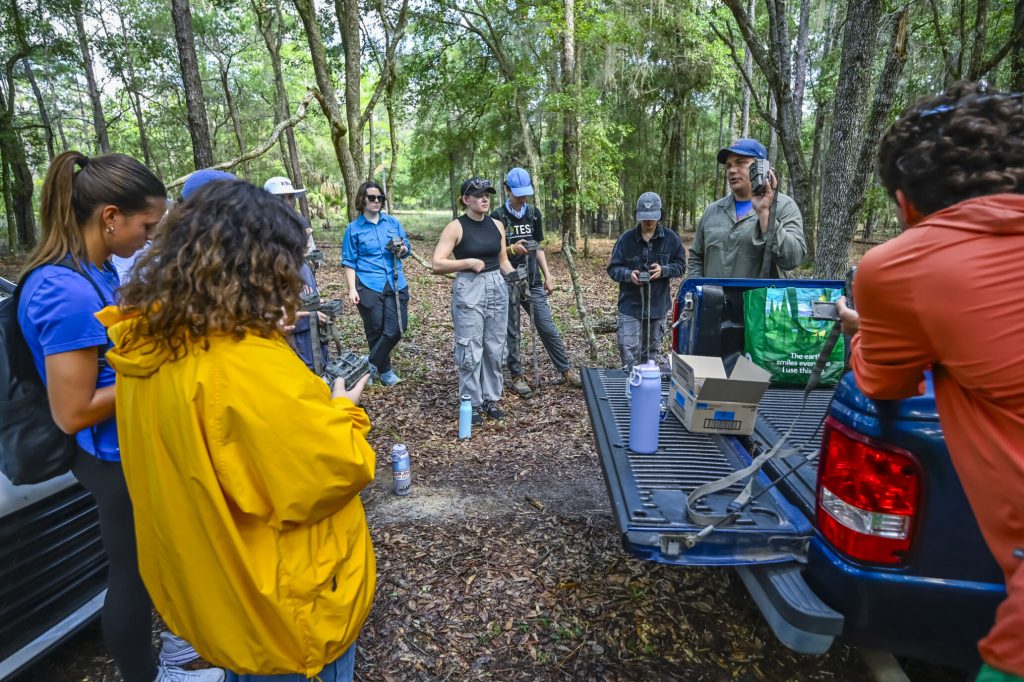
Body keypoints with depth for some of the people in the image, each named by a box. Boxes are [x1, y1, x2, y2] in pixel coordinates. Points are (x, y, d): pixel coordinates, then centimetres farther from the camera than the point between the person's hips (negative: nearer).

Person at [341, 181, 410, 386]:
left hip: (396, 283, 3)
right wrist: (352, 289, -9)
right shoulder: (354, 228, 2)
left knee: (396, 328, -4)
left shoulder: (393, 223, 10)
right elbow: (349, 262, 1)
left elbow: (406, 249, 16)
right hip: (368, 286, -3)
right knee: (376, 330, 4)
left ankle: (372, 364, 17)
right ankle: (384, 370, 24)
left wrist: (402, 250, -8)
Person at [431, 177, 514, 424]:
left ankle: (491, 399, 23)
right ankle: (472, 403, 12)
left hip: (497, 288, 5)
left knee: (495, 349, 9)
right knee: (470, 351, -1)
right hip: (469, 290, -5)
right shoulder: (455, 227, -7)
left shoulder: (497, 225, 9)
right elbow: (437, 264, -12)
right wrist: (468, 262, -19)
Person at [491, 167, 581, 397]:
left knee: (548, 328, 5)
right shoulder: (498, 216, -5)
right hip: (508, 283, -3)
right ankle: (517, 377, 17)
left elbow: (538, 247, 14)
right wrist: (511, 249, -23)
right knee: (512, 332, 5)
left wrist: (547, 275, 7)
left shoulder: (534, 213, 8)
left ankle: (567, 371, 15)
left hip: (533, 281, 3)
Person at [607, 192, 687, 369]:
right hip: (630, 306, -2)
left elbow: (681, 265, 5)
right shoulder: (626, 238, -6)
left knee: (650, 351, 16)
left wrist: (663, 270, -16)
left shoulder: (671, 238, -2)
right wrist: (629, 274, -23)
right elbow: (613, 268, -2)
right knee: (629, 351, -9)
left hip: (658, 306, 2)